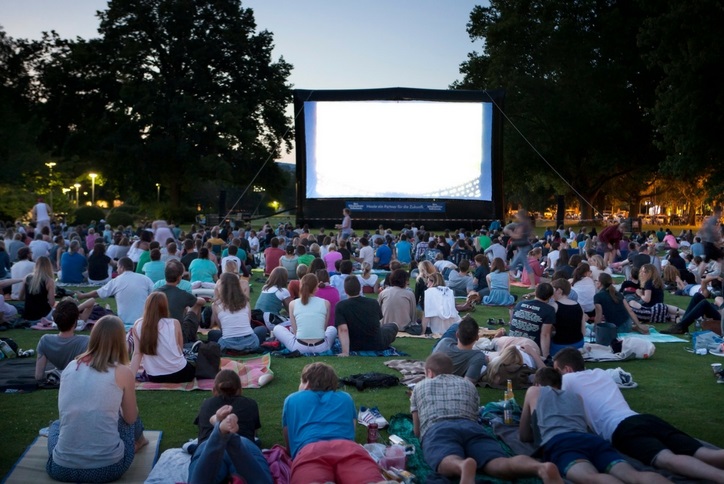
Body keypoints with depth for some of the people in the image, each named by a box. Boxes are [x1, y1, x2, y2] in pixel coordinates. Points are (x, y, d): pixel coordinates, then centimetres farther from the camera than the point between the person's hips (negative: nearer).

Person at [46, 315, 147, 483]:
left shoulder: (70, 367, 5)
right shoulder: (123, 372, -6)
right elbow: (131, 418, 8)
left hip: (62, 468, 3)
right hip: (109, 467, -3)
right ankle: (139, 441, 54)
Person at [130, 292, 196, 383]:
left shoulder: (138, 325, -5)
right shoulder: (174, 323, -10)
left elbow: (137, 353, -7)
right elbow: (180, 350, 3)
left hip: (154, 377, 3)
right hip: (179, 374, -3)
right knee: (192, 367, 33)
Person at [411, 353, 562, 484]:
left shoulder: (419, 386, 35)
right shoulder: (468, 384, 39)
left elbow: (416, 431, 38)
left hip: (437, 429, -2)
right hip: (472, 427, 2)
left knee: (449, 463, -33)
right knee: (498, 464, -25)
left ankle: (464, 466, -71)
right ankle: (542, 467, -57)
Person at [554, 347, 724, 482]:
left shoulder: (568, 379, 17)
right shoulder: (601, 372, 39)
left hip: (622, 429, -7)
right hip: (647, 419, 7)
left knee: (668, 460, -35)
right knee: (706, 454, -14)